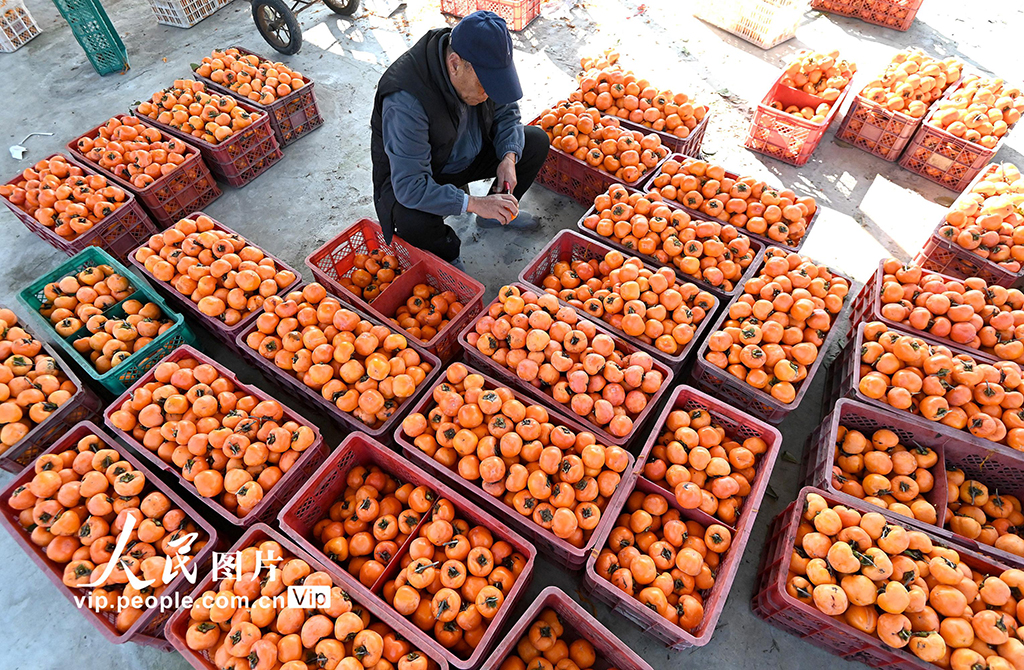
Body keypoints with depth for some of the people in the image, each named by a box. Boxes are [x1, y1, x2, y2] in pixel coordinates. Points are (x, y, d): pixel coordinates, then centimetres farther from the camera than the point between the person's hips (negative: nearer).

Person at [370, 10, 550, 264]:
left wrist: (509, 157, -17)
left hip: (469, 154, 7)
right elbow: (410, 186, -40)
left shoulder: (482, 65, -17)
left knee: (536, 141, -3)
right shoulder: (406, 101, -38)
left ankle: (497, 214, 17)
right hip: (415, 172, -6)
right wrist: (475, 203, -42)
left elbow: (506, 111, 2)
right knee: (414, 223, -39)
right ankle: (448, 256, -2)